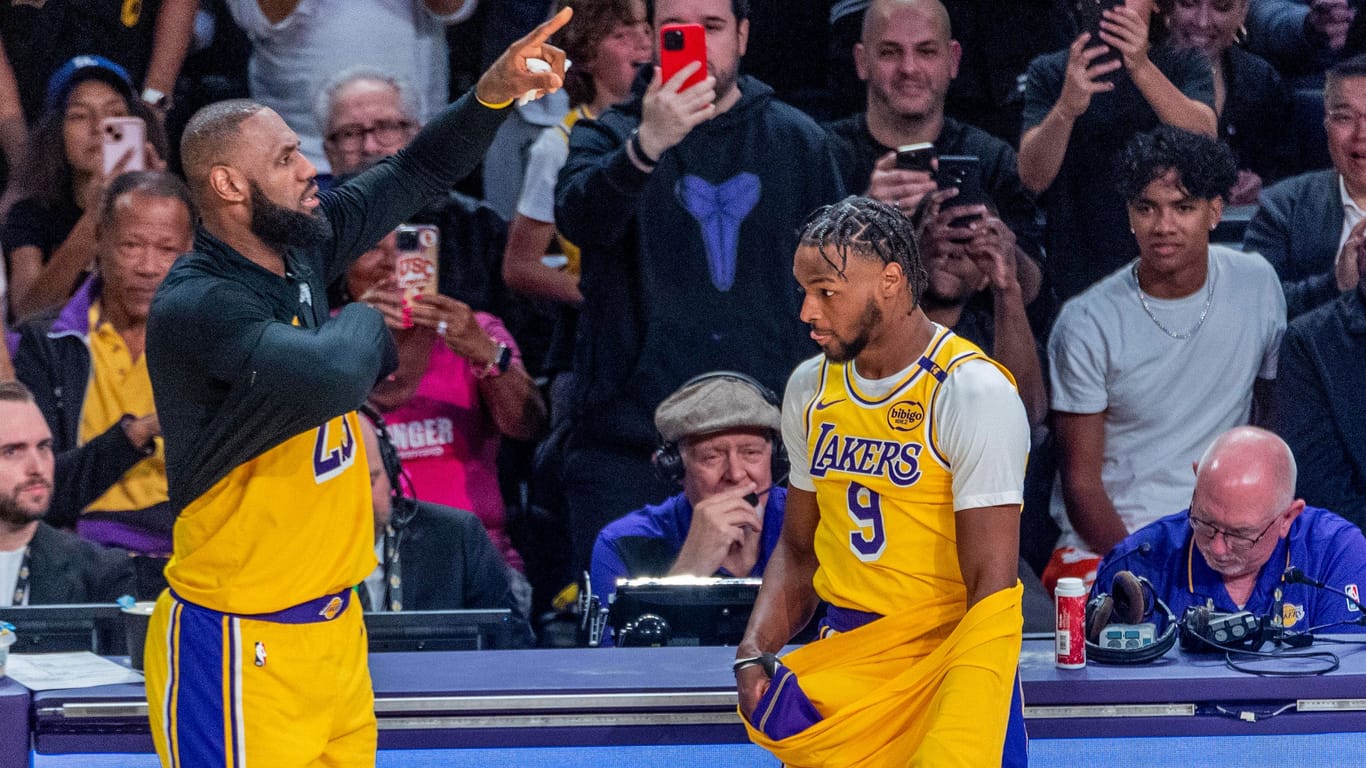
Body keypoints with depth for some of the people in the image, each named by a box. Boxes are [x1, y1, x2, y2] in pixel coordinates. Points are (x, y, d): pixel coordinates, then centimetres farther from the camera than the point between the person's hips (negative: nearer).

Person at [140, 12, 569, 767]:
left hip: (331, 620, 8)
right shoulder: (196, 306, -22)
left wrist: (493, 93, -2)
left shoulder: (299, 247, 4)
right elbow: (333, 377, -37)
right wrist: (367, 322, -14)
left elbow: (418, 173, 15)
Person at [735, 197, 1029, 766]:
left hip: (948, 649, -6)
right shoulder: (810, 388, 12)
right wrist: (753, 653, 3)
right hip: (842, 650, 6)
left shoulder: (974, 394, -11)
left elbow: (991, 585, -14)